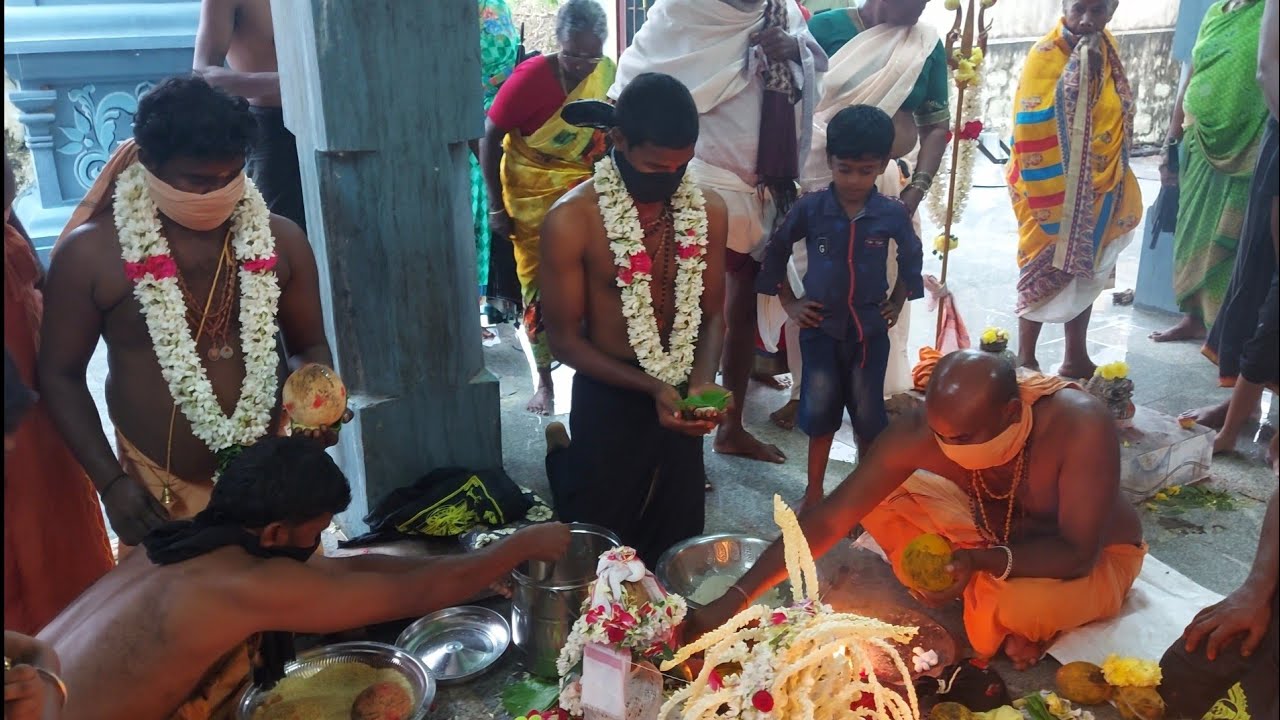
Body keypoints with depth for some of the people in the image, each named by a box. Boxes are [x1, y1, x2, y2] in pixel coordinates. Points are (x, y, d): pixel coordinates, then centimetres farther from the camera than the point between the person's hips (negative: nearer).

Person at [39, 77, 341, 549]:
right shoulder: (90, 253, -7)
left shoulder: (280, 240, -2)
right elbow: (60, 373, 0)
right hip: (158, 490, -1)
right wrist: (110, 481, -6)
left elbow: (310, 344, 7)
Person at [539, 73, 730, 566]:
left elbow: (712, 313, 4)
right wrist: (652, 388, -22)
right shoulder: (572, 220, -18)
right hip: (610, 400, -4)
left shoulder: (708, 210, -4)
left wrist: (702, 379, -14)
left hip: (681, 400, 4)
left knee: (679, 543, 17)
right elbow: (565, 339, -13)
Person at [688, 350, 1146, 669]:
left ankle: (1025, 622, 0)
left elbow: (1079, 553, -31)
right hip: (998, 532, 4)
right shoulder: (922, 431, -29)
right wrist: (735, 598, -34)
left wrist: (984, 560, -48)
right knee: (882, 499, -14)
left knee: (1020, 604, -37)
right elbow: (829, 518, -28)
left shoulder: (1081, 426, -38)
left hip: (1096, 553, -4)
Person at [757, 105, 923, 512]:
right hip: (820, 327, 0)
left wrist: (896, 303, 8)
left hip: (870, 330, 0)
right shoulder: (810, 209, -9)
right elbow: (776, 251, 5)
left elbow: (911, 258, 12)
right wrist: (789, 303, 2)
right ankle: (814, 491, 22)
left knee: (868, 415, 8)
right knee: (819, 410, 6)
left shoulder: (892, 215, -7)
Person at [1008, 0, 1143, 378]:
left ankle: (1076, 358, 26)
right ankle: (1025, 360, 13)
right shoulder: (1045, 56, -17)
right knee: (1045, 272, 0)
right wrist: (1045, 202, -20)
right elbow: (1033, 136, -19)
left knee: (1087, 270, 14)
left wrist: (1113, 183, 14)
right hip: (1055, 189, -7)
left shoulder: (1105, 48, 6)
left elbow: (1116, 117, 17)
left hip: (1097, 189, 7)